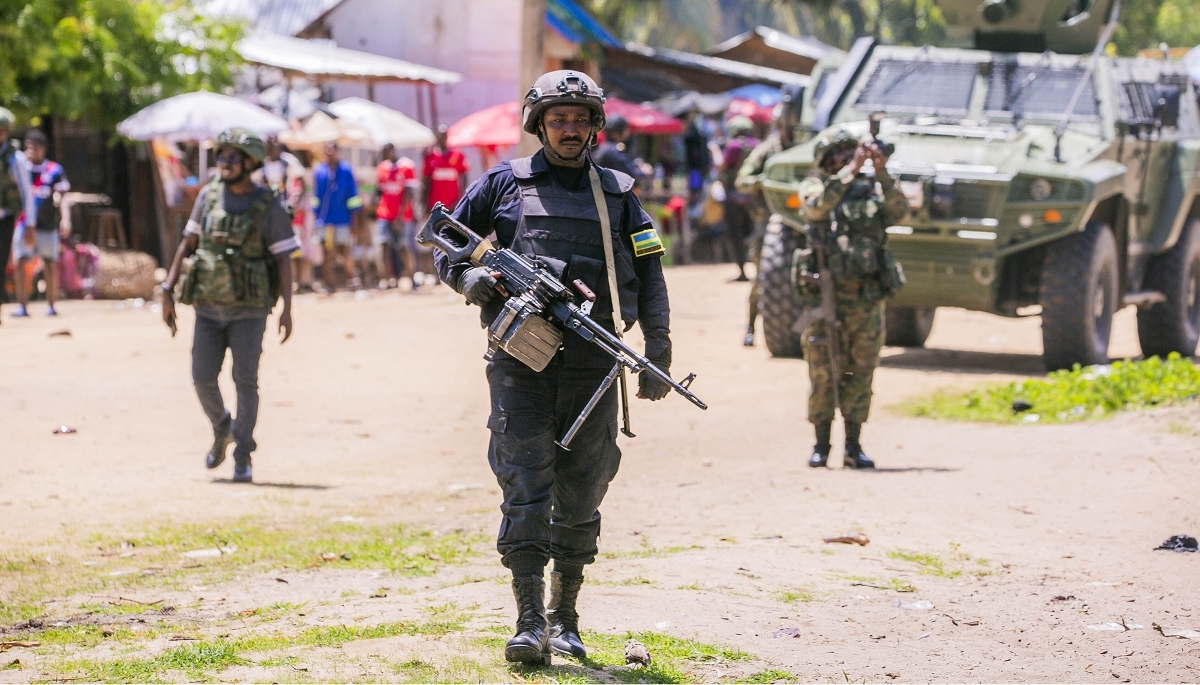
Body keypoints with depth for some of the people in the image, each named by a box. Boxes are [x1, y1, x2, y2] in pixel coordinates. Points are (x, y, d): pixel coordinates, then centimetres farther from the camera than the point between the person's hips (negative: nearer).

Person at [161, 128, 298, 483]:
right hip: (208, 307, 3)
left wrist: (287, 309, -15)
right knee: (202, 377, 2)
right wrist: (168, 289, 5)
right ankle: (222, 430, 30)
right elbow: (188, 243, 9)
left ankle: (243, 458, 2)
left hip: (249, 310, -3)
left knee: (245, 380, -6)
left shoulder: (270, 207, -7)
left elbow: (283, 258, -7)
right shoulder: (209, 196, 3)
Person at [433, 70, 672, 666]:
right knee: (525, 488, -8)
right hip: (520, 356, -2)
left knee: (581, 496, 7)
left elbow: (650, 280, 12)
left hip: (592, 364, 2)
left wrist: (658, 355, 4)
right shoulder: (504, 184, 8)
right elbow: (444, 243, 13)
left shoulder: (618, 194, 12)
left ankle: (566, 617, 18)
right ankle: (529, 621, -9)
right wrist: (467, 275, -9)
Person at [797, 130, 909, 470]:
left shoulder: (872, 188, 8)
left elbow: (899, 212, -8)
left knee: (861, 372, 5)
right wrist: (852, 169, -22)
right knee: (823, 373, -1)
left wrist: (882, 173, -18)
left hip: (868, 297, 2)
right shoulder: (814, 187, 3)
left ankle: (854, 447, 10)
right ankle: (821, 445, 9)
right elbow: (817, 206, -20)